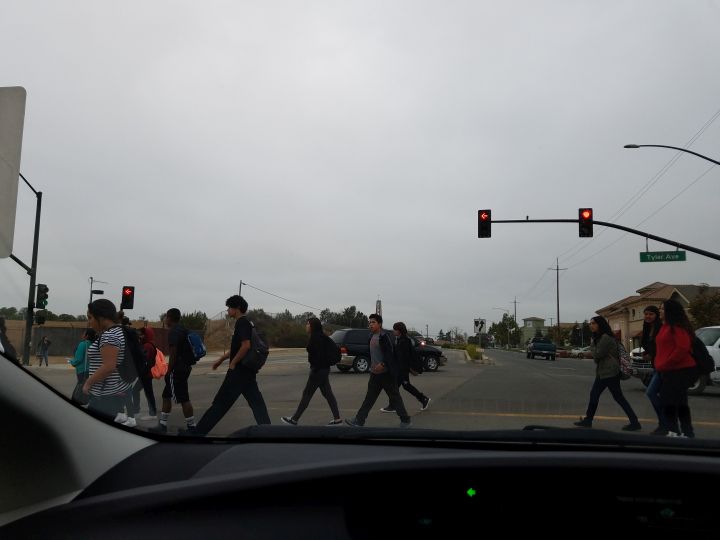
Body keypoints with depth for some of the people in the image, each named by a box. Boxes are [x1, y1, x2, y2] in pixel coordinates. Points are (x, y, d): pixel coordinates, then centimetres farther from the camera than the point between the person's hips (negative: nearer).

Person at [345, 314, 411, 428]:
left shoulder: (383, 337, -15)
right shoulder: (372, 336, 11)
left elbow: (389, 353, -22)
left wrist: (383, 364, -32)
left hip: (386, 373, -8)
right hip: (375, 373, 8)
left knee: (394, 397, 2)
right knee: (369, 398, 8)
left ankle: (405, 420, 13)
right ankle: (359, 420, 9)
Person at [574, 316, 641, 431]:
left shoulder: (606, 338, -16)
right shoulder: (598, 337, 16)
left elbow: (597, 355, -17)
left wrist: (592, 344, -3)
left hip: (610, 373, -10)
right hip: (602, 372, 10)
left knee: (618, 397, -5)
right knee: (594, 395, 10)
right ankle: (588, 420, 16)